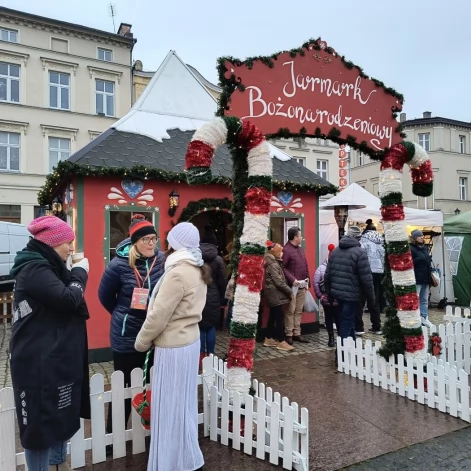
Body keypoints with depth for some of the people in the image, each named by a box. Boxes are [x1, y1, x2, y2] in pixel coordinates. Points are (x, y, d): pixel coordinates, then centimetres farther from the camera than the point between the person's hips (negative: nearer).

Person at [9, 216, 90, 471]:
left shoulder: (46, 266, 12)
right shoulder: (33, 269, -19)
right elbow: (68, 299, -26)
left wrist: (74, 273, 3)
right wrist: (80, 272, -13)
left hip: (56, 356, 10)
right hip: (39, 361, -10)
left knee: (61, 413, 22)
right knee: (41, 418, 4)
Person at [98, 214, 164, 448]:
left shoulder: (163, 261, -6)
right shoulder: (119, 264, -13)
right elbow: (105, 295, 1)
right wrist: (123, 314, 7)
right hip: (126, 336, -3)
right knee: (123, 386, 10)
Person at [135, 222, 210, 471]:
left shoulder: (178, 273, -23)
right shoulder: (198, 271, 4)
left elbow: (158, 316, -20)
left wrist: (141, 342, -4)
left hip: (173, 347, -9)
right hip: (189, 341, 9)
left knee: (170, 405, 7)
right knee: (182, 402, 20)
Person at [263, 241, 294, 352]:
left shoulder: (274, 263, 15)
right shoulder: (273, 265, -17)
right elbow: (279, 282, -20)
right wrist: (290, 292, -13)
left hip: (274, 295, 10)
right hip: (275, 295, -10)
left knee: (273, 316, 14)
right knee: (280, 317, -7)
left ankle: (268, 339, 21)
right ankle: (281, 342, -2)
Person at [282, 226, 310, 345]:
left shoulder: (300, 249, 17)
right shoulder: (286, 250, -12)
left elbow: (305, 266, 21)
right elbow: (282, 268, -19)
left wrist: (307, 279, 11)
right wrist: (292, 280, -20)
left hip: (302, 286, 8)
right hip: (292, 286, -8)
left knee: (299, 311, 12)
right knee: (290, 311, -2)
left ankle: (297, 333, 20)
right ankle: (288, 335, 6)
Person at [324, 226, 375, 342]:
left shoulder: (335, 251, 9)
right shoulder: (359, 253, -13)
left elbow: (327, 274, 10)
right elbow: (366, 279, -15)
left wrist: (329, 292, 19)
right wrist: (371, 297, -3)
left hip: (337, 293, 7)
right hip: (352, 295, -7)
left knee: (348, 321, 21)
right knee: (346, 324, 0)